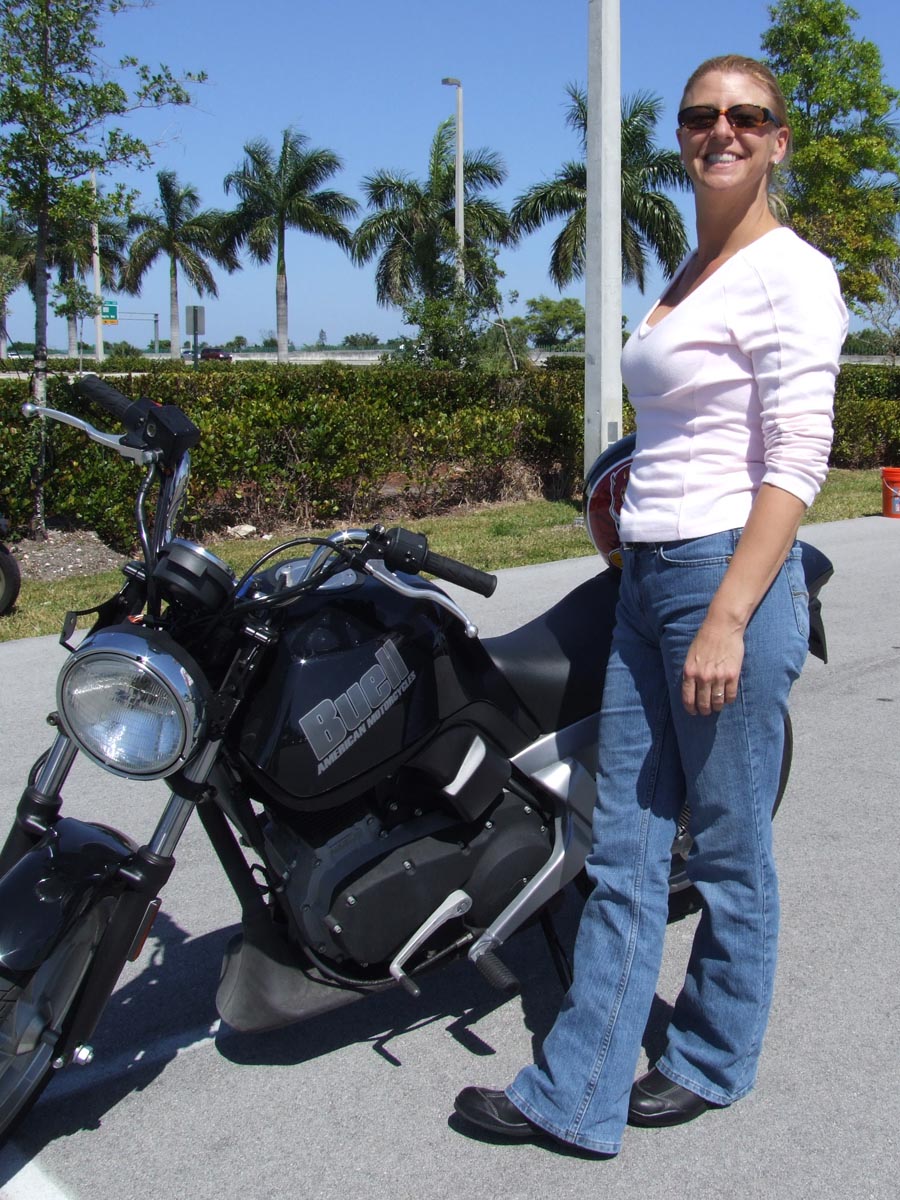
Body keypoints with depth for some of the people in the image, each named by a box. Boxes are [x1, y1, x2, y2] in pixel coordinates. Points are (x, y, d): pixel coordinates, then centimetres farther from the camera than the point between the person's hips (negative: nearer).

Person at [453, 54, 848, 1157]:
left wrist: (727, 619, -21)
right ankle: (575, 1094, 17)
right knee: (623, 852, 9)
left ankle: (713, 1060, 29)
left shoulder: (789, 273, -8)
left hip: (730, 578, -8)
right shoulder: (688, 276, 18)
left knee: (728, 850, 7)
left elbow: (795, 463, -16)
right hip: (647, 579, 9)